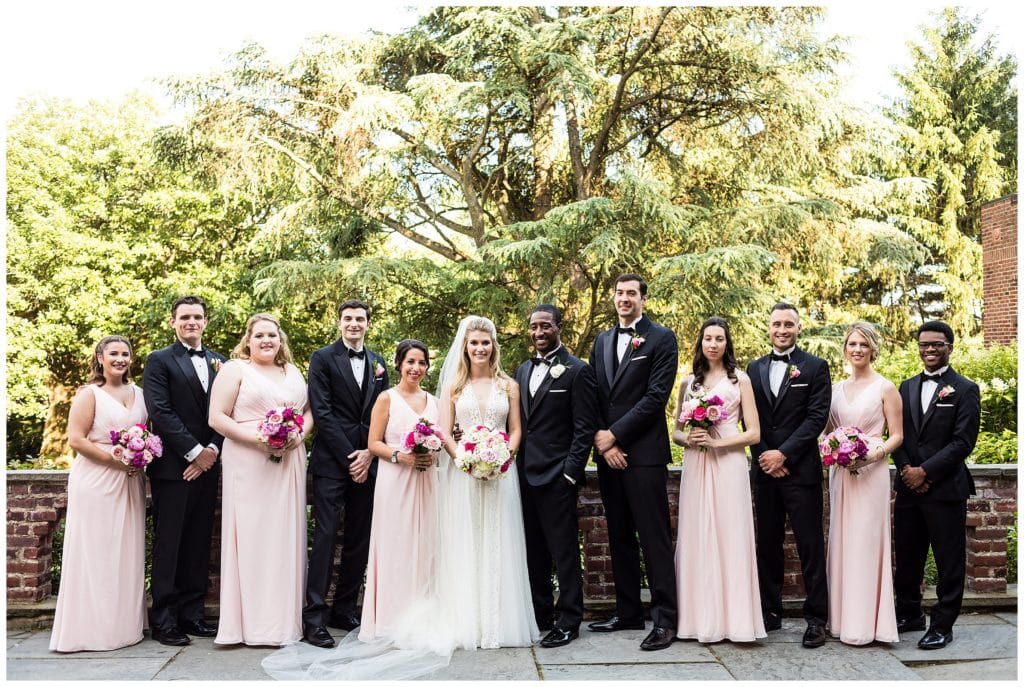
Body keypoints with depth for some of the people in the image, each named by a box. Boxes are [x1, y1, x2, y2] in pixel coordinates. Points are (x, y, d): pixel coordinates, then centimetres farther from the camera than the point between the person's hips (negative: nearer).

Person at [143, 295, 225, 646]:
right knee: (169, 545, 0)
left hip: (207, 464, 5)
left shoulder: (218, 361, 14)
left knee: (199, 544, 9)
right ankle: (163, 620, 7)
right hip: (173, 467, -5)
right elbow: (160, 412, -11)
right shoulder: (159, 361, 0)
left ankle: (192, 614, 16)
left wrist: (212, 450, -6)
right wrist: (195, 451, -13)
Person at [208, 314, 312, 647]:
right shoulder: (234, 369, 1)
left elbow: (309, 411, 18)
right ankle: (251, 621, 4)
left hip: (289, 464, 5)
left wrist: (300, 434, -4)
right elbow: (217, 418, -5)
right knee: (250, 535, -4)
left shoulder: (293, 372, 17)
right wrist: (256, 438, -16)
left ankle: (284, 617, 16)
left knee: (285, 535, 6)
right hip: (248, 465, -5)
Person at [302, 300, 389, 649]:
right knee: (325, 536, -7)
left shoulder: (377, 362, 14)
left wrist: (369, 454, -3)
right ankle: (314, 617, -3)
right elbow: (321, 411, -8)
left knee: (360, 539, 8)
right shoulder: (323, 358, 0)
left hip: (366, 462, 5)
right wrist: (349, 457, -12)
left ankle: (345, 609, 19)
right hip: (332, 461, -5)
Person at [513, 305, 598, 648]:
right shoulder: (523, 370, 15)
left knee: (564, 551, 0)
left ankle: (568, 622, 10)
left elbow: (585, 429, -9)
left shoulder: (578, 371, -5)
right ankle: (540, 616, 23)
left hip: (557, 477, -6)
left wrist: (570, 473, -14)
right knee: (534, 552, 12)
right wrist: (516, 465, 9)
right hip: (525, 475, 7)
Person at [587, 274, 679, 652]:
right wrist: (601, 442, -3)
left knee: (654, 538, -4)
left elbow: (656, 396, -11)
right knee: (620, 537, 12)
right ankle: (627, 612, 21)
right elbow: (594, 396, 12)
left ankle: (665, 620, 1)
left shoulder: (661, 338, -2)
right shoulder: (602, 341, 16)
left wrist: (615, 434, -12)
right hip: (607, 452, 6)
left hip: (645, 453, -6)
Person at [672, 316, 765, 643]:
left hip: (729, 466, -3)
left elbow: (754, 433, 1)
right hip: (695, 467, 3)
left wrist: (717, 441, -11)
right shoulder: (688, 383, 14)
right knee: (696, 538, 1)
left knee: (730, 538, -4)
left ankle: (732, 618, 3)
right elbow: (676, 432, 15)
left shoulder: (740, 380, 6)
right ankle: (701, 618, 8)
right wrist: (688, 438, -7)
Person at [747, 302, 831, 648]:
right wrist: (763, 456, -5)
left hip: (801, 469, -4)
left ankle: (816, 618, 7)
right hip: (764, 469, 4)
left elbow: (817, 417, -7)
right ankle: (769, 612, 19)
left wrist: (783, 454, -13)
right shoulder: (754, 369, 12)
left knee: (810, 545, 0)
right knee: (767, 543, 10)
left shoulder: (815, 367, 1)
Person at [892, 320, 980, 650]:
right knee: (906, 555, 12)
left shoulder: (965, 389, -2)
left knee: (949, 559, 4)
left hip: (945, 488, -5)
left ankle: (942, 625, 14)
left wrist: (925, 471, -15)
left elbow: (963, 441, -10)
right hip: (909, 486, 5)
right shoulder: (907, 387, 13)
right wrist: (905, 469, -6)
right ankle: (909, 613, 27)